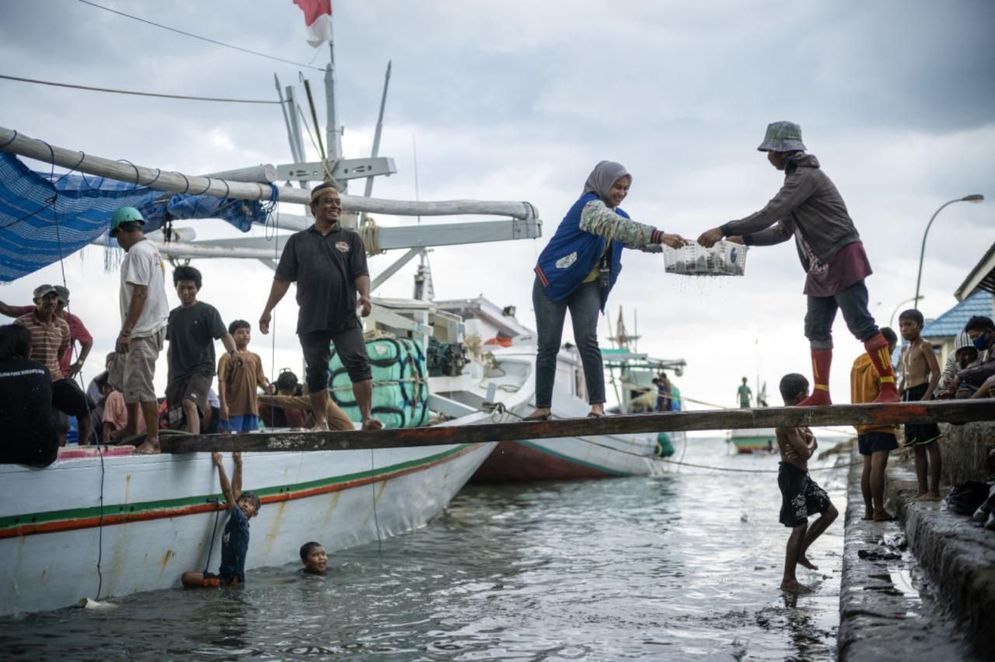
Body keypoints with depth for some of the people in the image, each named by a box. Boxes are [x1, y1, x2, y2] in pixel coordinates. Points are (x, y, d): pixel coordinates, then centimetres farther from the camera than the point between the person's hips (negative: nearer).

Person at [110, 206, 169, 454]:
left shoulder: (138, 252, -13)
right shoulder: (151, 249, 17)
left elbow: (139, 294, -21)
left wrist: (125, 332, -21)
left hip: (144, 331, -11)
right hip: (150, 328, 11)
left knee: (142, 386, -10)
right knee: (130, 382, 18)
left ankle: (153, 440, -9)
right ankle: (131, 433, 28)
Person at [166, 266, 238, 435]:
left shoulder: (207, 311, -1)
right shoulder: (173, 315, 15)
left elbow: (224, 335, -12)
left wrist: (233, 351, -32)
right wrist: (169, 377, 22)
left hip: (201, 369, -6)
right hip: (178, 372, 6)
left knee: (189, 403, -30)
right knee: (176, 420, 6)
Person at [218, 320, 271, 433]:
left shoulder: (255, 358, 13)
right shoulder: (228, 358, -4)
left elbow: (260, 379, 14)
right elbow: (222, 381, -7)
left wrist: (267, 388, -9)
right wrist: (223, 404, -14)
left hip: (251, 407, 5)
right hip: (233, 407, -5)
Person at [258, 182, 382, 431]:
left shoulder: (351, 238, 10)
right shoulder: (298, 241, 12)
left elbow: (361, 273, 0)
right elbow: (283, 278, 10)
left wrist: (364, 296, -19)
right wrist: (268, 310, 5)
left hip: (346, 318, -1)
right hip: (311, 320, 1)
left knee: (359, 364, -12)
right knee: (316, 371, 6)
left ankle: (367, 417, -14)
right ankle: (321, 422, 12)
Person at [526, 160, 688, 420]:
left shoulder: (617, 213, 7)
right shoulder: (589, 205, -20)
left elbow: (638, 240, 10)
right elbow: (616, 227, -36)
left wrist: (669, 243, -8)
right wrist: (661, 236, -43)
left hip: (587, 285, 6)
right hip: (553, 282, -5)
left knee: (587, 340, -12)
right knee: (548, 346, -3)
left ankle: (598, 404, -15)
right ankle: (543, 407, 5)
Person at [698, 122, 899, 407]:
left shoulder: (806, 176, -14)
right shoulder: (796, 179, 18)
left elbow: (769, 214, -22)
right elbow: (782, 230, 21)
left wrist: (724, 230, -21)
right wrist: (743, 239, 10)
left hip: (843, 257, -10)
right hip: (821, 267, 10)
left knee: (861, 324, -12)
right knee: (816, 329, 8)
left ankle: (889, 388, -11)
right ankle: (821, 394, 9)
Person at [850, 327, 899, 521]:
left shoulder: (857, 363, 14)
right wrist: (896, 423, -6)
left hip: (862, 424, 8)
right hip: (880, 424, -8)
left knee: (868, 467, 10)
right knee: (878, 467, -9)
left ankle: (868, 510, 11)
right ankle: (879, 510, -10)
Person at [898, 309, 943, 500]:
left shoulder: (924, 346, -3)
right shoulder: (905, 350, 21)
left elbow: (936, 372, -11)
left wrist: (927, 395, -22)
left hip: (921, 393, -9)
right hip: (908, 397, 9)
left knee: (930, 443, -8)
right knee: (917, 446, 8)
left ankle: (934, 490, -9)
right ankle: (922, 490, 10)